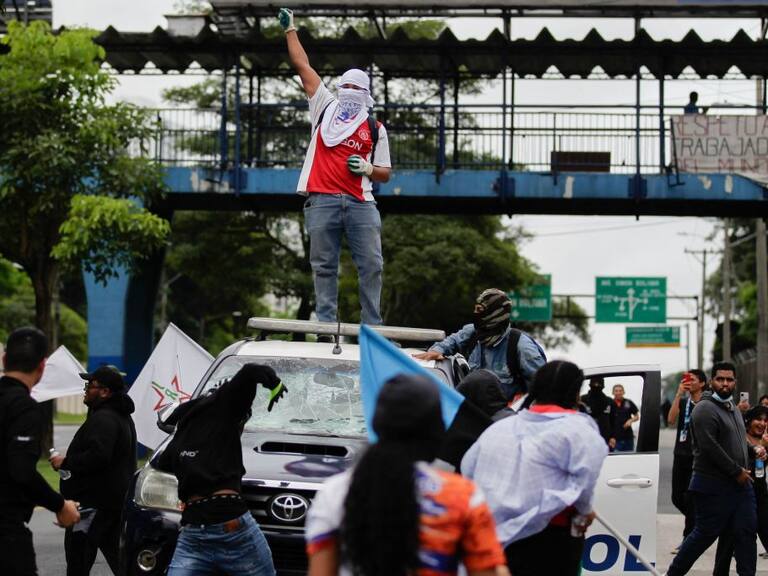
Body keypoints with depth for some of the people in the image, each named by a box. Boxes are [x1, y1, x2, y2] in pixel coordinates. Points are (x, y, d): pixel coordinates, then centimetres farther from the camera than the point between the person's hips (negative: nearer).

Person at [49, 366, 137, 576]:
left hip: (95, 502, -11)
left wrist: (66, 462, -17)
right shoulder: (121, 416, 19)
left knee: (78, 558, -10)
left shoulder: (103, 419, -16)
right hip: (116, 499, 11)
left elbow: (98, 456, -28)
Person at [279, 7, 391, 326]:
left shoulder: (375, 129, 12)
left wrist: (367, 169, -6)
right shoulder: (325, 108, 12)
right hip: (322, 201, 0)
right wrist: (290, 30, 19)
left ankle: (372, 326, 0)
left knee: (372, 265, -4)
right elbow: (302, 66, 16)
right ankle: (325, 323, 4)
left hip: (360, 203, 0)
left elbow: (385, 173, 15)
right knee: (324, 266, 1)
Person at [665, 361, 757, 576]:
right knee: (705, 533, -1)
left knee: (746, 532, 3)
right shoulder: (705, 409, -12)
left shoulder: (734, 409, 17)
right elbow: (710, 447, -20)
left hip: (741, 484, 8)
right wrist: (736, 471, -16)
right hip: (713, 486, -8)